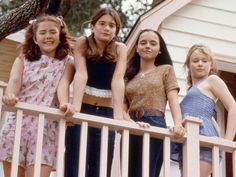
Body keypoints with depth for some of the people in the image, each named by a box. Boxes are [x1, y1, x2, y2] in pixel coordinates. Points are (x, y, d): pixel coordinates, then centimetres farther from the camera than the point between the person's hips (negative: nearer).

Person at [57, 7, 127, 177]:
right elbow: (81, 74, -16)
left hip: (106, 113, 1)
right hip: (83, 110, -1)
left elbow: (118, 79, -14)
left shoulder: (120, 49, 1)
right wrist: (75, 106, -31)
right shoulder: (82, 43, -1)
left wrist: (118, 114, -28)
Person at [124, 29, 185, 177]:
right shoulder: (129, 75, 21)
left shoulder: (166, 70, 13)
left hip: (154, 126, -4)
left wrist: (178, 124, -20)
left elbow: (173, 100, 0)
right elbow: (123, 106, 8)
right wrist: (131, 123, -14)